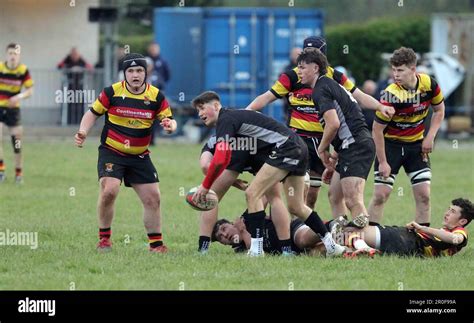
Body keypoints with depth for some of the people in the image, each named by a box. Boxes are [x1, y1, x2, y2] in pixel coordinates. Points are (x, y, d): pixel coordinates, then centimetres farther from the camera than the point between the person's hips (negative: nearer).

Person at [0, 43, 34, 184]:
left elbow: (29, 90, -4)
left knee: (17, 142, 2)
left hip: (13, 108, 1)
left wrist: (19, 96, -22)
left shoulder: (23, 71, -8)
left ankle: (19, 173, 16)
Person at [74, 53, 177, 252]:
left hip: (140, 156, 3)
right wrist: (82, 132, -13)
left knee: (153, 198, 1)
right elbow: (93, 113, 3)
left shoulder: (156, 96, -3)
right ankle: (104, 238, -5)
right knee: (109, 191, -22)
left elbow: (169, 120, 2)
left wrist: (170, 125, -22)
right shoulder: (112, 92, -8)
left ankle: (156, 243, 15)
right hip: (111, 152, -3)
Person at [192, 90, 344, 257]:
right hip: (297, 148, 10)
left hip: (286, 146, -10)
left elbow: (220, 160, -21)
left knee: (252, 193, -11)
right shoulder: (232, 118, 19)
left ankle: (256, 249, -11)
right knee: (296, 207, 17)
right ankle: (330, 244, 23)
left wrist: (205, 186, -12)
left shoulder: (225, 120, -11)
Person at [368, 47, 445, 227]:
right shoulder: (391, 95, -25)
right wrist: (382, 162, -17)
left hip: (417, 145, 4)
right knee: (380, 195, -8)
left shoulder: (429, 84, -13)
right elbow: (377, 130, -17)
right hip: (391, 144, -4)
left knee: (423, 196, -2)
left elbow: (439, 110, 7)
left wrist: (430, 137, -5)